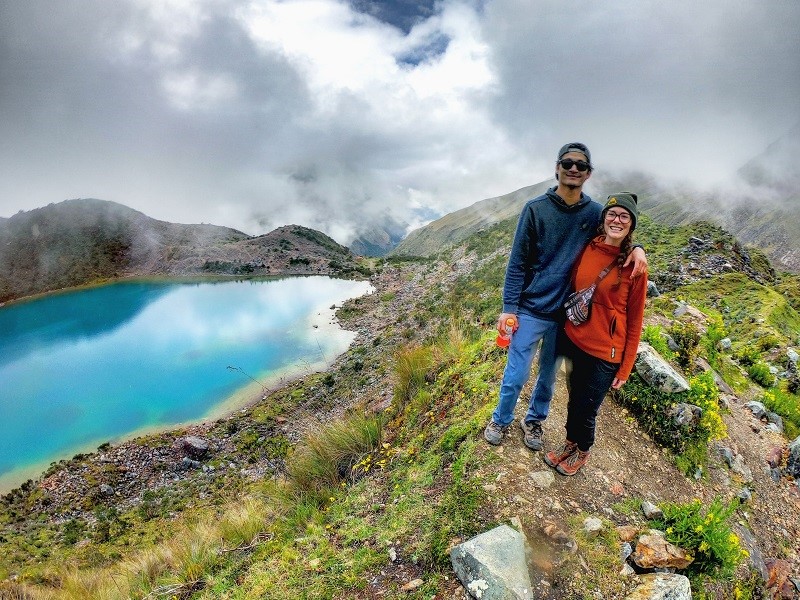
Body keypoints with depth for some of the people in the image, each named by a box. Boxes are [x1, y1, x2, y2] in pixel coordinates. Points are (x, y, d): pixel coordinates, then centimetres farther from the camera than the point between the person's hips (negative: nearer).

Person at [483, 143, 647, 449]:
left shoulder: (594, 212, -1)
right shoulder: (535, 208, -9)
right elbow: (517, 262, -7)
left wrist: (636, 248, -9)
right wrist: (509, 307, -9)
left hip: (567, 314, 3)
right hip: (530, 310, -2)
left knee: (548, 375, 17)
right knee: (516, 374, 6)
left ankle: (533, 420, 40)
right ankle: (500, 421, 31)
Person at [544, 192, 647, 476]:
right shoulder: (586, 249, -3)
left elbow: (634, 322, -7)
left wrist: (625, 369, -5)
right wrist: (563, 329, 12)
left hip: (604, 354, -3)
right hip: (573, 340, 3)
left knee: (585, 410, 10)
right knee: (574, 399, 21)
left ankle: (582, 452, 39)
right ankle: (570, 442, 46)